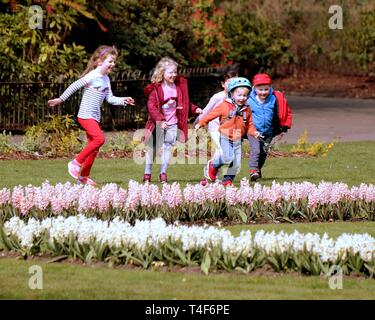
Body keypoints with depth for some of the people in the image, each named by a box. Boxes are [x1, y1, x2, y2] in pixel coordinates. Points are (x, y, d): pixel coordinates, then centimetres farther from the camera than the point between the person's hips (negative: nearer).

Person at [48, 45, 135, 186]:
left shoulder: (106, 79, 12)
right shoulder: (92, 76, -13)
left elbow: (110, 98, 12)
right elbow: (74, 86, -13)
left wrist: (123, 100, -3)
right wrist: (61, 99, -13)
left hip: (95, 117, 9)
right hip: (86, 115, -9)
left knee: (93, 146, 9)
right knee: (99, 139, -23)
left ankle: (84, 176, 17)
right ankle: (76, 163, -15)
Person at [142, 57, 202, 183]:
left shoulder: (179, 86, 3)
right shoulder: (155, 89, -13)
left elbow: (184, 103, 17)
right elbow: (151, 106, -19)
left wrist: (194, 109, 4)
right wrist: (160, 120, -29)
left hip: (172, 124, 4)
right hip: (158, 124, -4)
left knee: (167, 147, 3)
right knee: (153, 148, 3)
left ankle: (163, 173, 11)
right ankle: (147, 173, 12)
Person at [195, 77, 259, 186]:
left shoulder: (247, 110, 4)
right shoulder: (225, 106, -7)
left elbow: (249, 125, 9)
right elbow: (212, 115, -2)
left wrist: (254, 132, -10)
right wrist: (200, 123, -3)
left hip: (238, 140, 4)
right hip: (225, 138, -4)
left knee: (236, 163, 3)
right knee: (228, 158, -20)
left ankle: (228, 179, 21)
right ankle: (213, 165, 9)